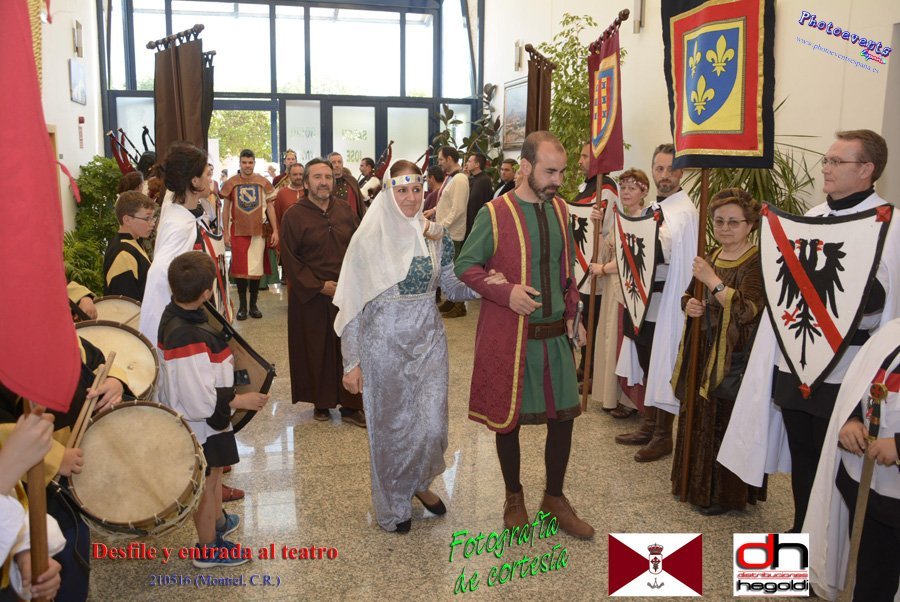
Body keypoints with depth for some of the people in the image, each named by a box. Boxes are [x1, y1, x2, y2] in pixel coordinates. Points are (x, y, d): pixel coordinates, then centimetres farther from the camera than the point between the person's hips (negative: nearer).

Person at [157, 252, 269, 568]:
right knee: (207, 483, 12)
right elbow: (201, 401, -33)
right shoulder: (189, 340, -36)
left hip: (196, 420, 9)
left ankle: (218, 520, 53)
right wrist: (240, 400, -22)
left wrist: (225, 361, 12)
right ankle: (208, 549, 33)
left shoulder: (173, 314, -7)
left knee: (213, 473, 30)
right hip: (199, 425, -9)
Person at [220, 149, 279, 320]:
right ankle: (242, 305, 11)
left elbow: (270, 207, 6)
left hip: (258, 230, 0)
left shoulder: (263, 182, 3)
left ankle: (253, 304, 14)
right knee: (239, 268, 1)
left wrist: (275, 230, 0)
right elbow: (226, 209, 6)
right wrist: (226, 232, 0)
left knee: (256, 268, 3)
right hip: (238, 230, 0)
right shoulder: (231, 183, 2)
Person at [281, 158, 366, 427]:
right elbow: (290, 261, -7)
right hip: (311, 298, -3)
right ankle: (321, 402, 22)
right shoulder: (294, 216, -5)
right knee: (316, 351, 6)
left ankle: (351, 405, 14)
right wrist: (320, 286, -12)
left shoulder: (345, 210, 5)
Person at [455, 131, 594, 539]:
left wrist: (571, 314, 7)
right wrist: (507, 292, -20)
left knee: (563, 415, 9)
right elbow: (466, 265, -7)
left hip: (555, 335, 5)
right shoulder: (495, 213, -11)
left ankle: (555, 497, 30)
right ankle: (514, 498, 31)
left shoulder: (560, 210, 7)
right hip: (507, 336, -5)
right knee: (508, 418, 9)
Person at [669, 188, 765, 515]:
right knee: (699, 422, 15)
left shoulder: (758, 262, -11)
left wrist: (713, 281, -24)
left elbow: (746, 309, -22)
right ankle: (698, 484, 30)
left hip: (736, 360, -7)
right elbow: (689, 295, 18)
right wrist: (689, 304, -4)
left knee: (727, 425, 0)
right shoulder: (711, 256, 10)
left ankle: (727, 494, 16)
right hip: (703, 354, 7)